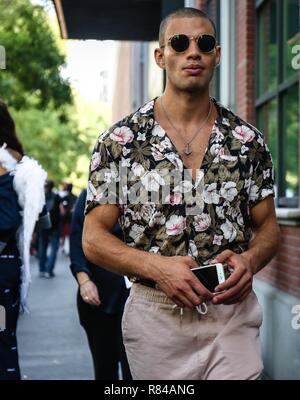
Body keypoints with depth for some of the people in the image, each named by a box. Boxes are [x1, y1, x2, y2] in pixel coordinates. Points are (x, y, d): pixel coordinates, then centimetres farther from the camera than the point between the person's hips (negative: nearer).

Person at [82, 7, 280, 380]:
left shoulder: (248, 141, 4)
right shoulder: (120, 141, -2)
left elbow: (267, 226, 11)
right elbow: (94, 238, -2)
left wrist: (249, 260, -12)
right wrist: (157, 267, -18)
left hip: (233, 312, 1)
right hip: (155, 314, -1)